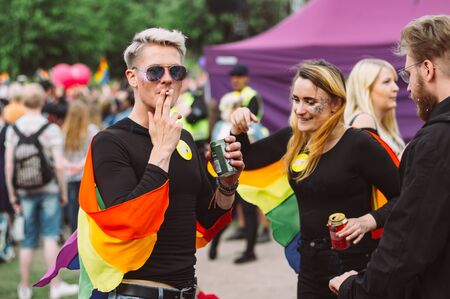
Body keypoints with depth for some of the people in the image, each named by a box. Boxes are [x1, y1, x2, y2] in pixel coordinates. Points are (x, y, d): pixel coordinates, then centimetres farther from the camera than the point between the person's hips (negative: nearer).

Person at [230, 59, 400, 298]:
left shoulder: (359, 144, -14)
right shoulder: (292, 139, 4)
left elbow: (404, 198, -11)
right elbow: (245, 159, 17)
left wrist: (368, 221, -25)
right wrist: (238, 129, 0)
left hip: (356, 267, -6)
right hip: (311, 268, 6)